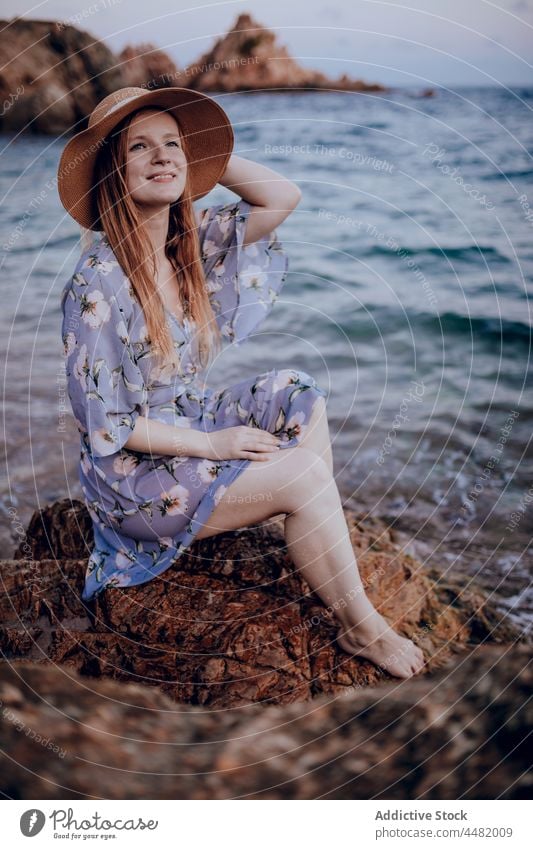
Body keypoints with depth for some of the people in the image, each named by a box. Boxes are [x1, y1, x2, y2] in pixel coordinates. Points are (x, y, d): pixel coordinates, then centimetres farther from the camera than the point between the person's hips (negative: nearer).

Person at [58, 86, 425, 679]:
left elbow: (283, 198, -2)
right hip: (132, 473, -8)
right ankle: (361, 629, -2)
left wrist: (201, 156, -5)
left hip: (194, 426, 8)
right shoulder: (98, 281, -21)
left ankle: (326, 551, -7)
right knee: (304, 473, -19)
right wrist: (212, 443, -20)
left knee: (300, 397, -8)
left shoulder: (192, 242, 0)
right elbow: (105, 425, -20)